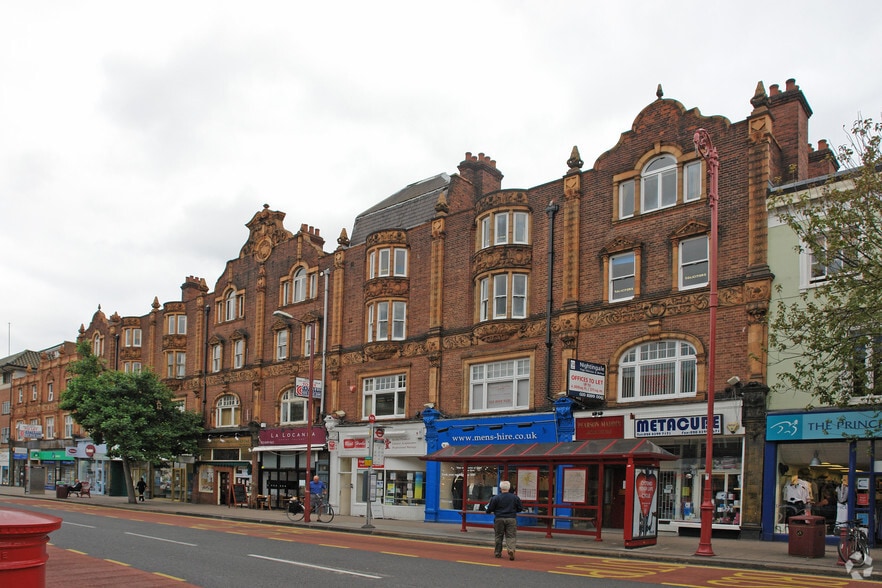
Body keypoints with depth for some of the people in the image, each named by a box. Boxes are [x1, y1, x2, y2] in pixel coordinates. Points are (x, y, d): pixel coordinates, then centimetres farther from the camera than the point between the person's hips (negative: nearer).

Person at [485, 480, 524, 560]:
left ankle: (497, 553, 17)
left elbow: (490, 509, -3)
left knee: (498, 536, 12)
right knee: (511, 536, 2)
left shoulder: (495, 498, -6)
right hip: (511, 519, 0)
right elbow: (520, 508, 8)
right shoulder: (515, 498, 0)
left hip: (499, 519, 0)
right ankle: (511, 549, -21)